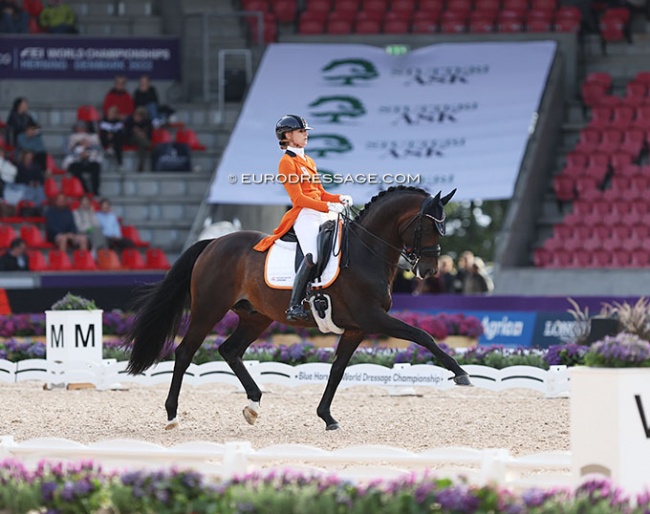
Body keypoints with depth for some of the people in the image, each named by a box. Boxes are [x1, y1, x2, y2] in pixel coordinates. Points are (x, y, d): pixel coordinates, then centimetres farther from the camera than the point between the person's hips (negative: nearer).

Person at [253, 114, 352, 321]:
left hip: (321, 214, 9)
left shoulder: (309, 161, 23)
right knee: (313, 255, -30)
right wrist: (329, 207, -19)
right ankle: (294, 306, -30)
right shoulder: (287, 162, -3)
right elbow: (297, 198, -12)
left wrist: (340, 199, 3)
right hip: (304, 216, -9)